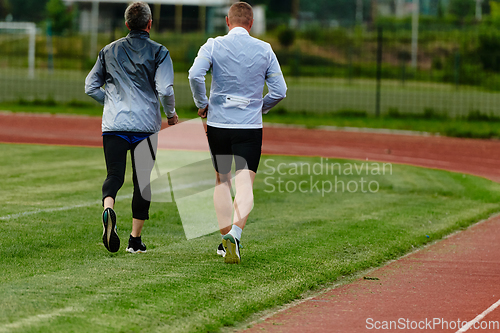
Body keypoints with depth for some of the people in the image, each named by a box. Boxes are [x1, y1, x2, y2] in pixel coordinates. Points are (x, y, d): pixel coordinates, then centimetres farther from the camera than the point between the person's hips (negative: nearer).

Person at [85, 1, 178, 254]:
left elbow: (90, 87, 13)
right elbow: (165, 90, -11)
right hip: (146, 126, -1)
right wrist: (171, 114, 7)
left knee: (114, 175, -2)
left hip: (114, 124, 1)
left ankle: (108, 209, -35)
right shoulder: (158, 52, 0)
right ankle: (135, 240, 11)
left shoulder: (109, 51, 11)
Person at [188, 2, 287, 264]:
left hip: (218, 123, 1)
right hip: (250, 125, -1)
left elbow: (195, 75, -17)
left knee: (222, 182, 16)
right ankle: (235, 234, -27)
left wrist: (202, 104, -1)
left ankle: (226, 239, 18)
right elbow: (280, 90, 0)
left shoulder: (214, 46, -2)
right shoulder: (264, 50, 2)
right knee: (245, 185, -3)